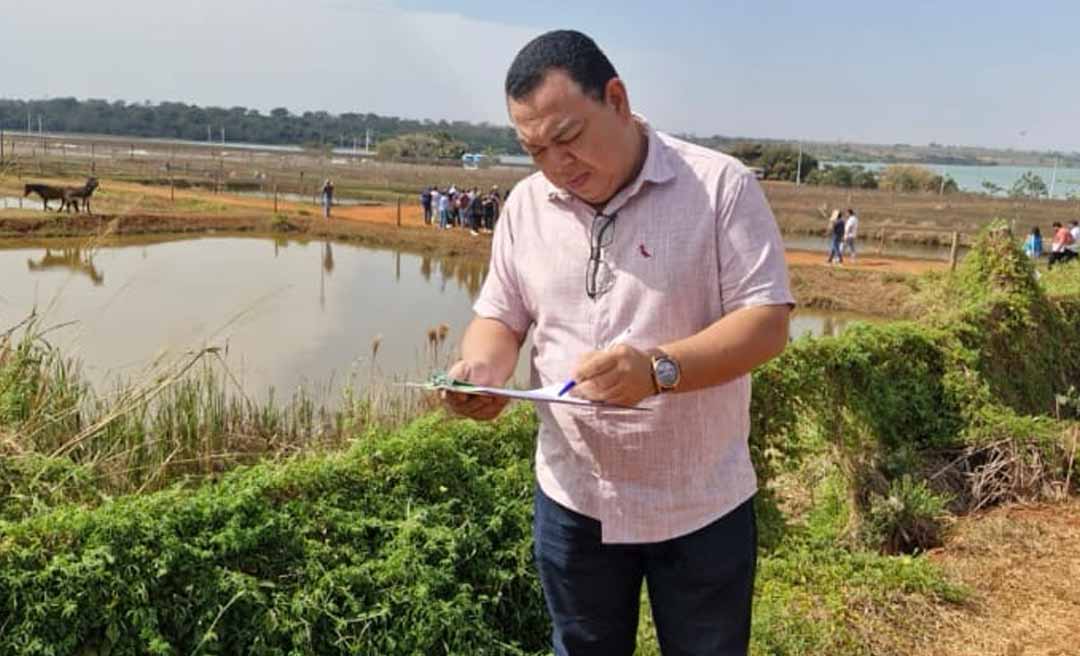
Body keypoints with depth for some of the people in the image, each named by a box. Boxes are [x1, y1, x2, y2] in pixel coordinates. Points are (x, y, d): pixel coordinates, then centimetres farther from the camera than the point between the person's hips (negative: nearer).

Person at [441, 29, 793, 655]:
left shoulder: (722, 186, -13)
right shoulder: (526, 205, 1)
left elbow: (768, 322, -16)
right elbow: (501, 317, 8)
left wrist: (659, 369, -32)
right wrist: (482, 368, -15)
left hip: (701, 504, -3)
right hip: (572, 499, 4)